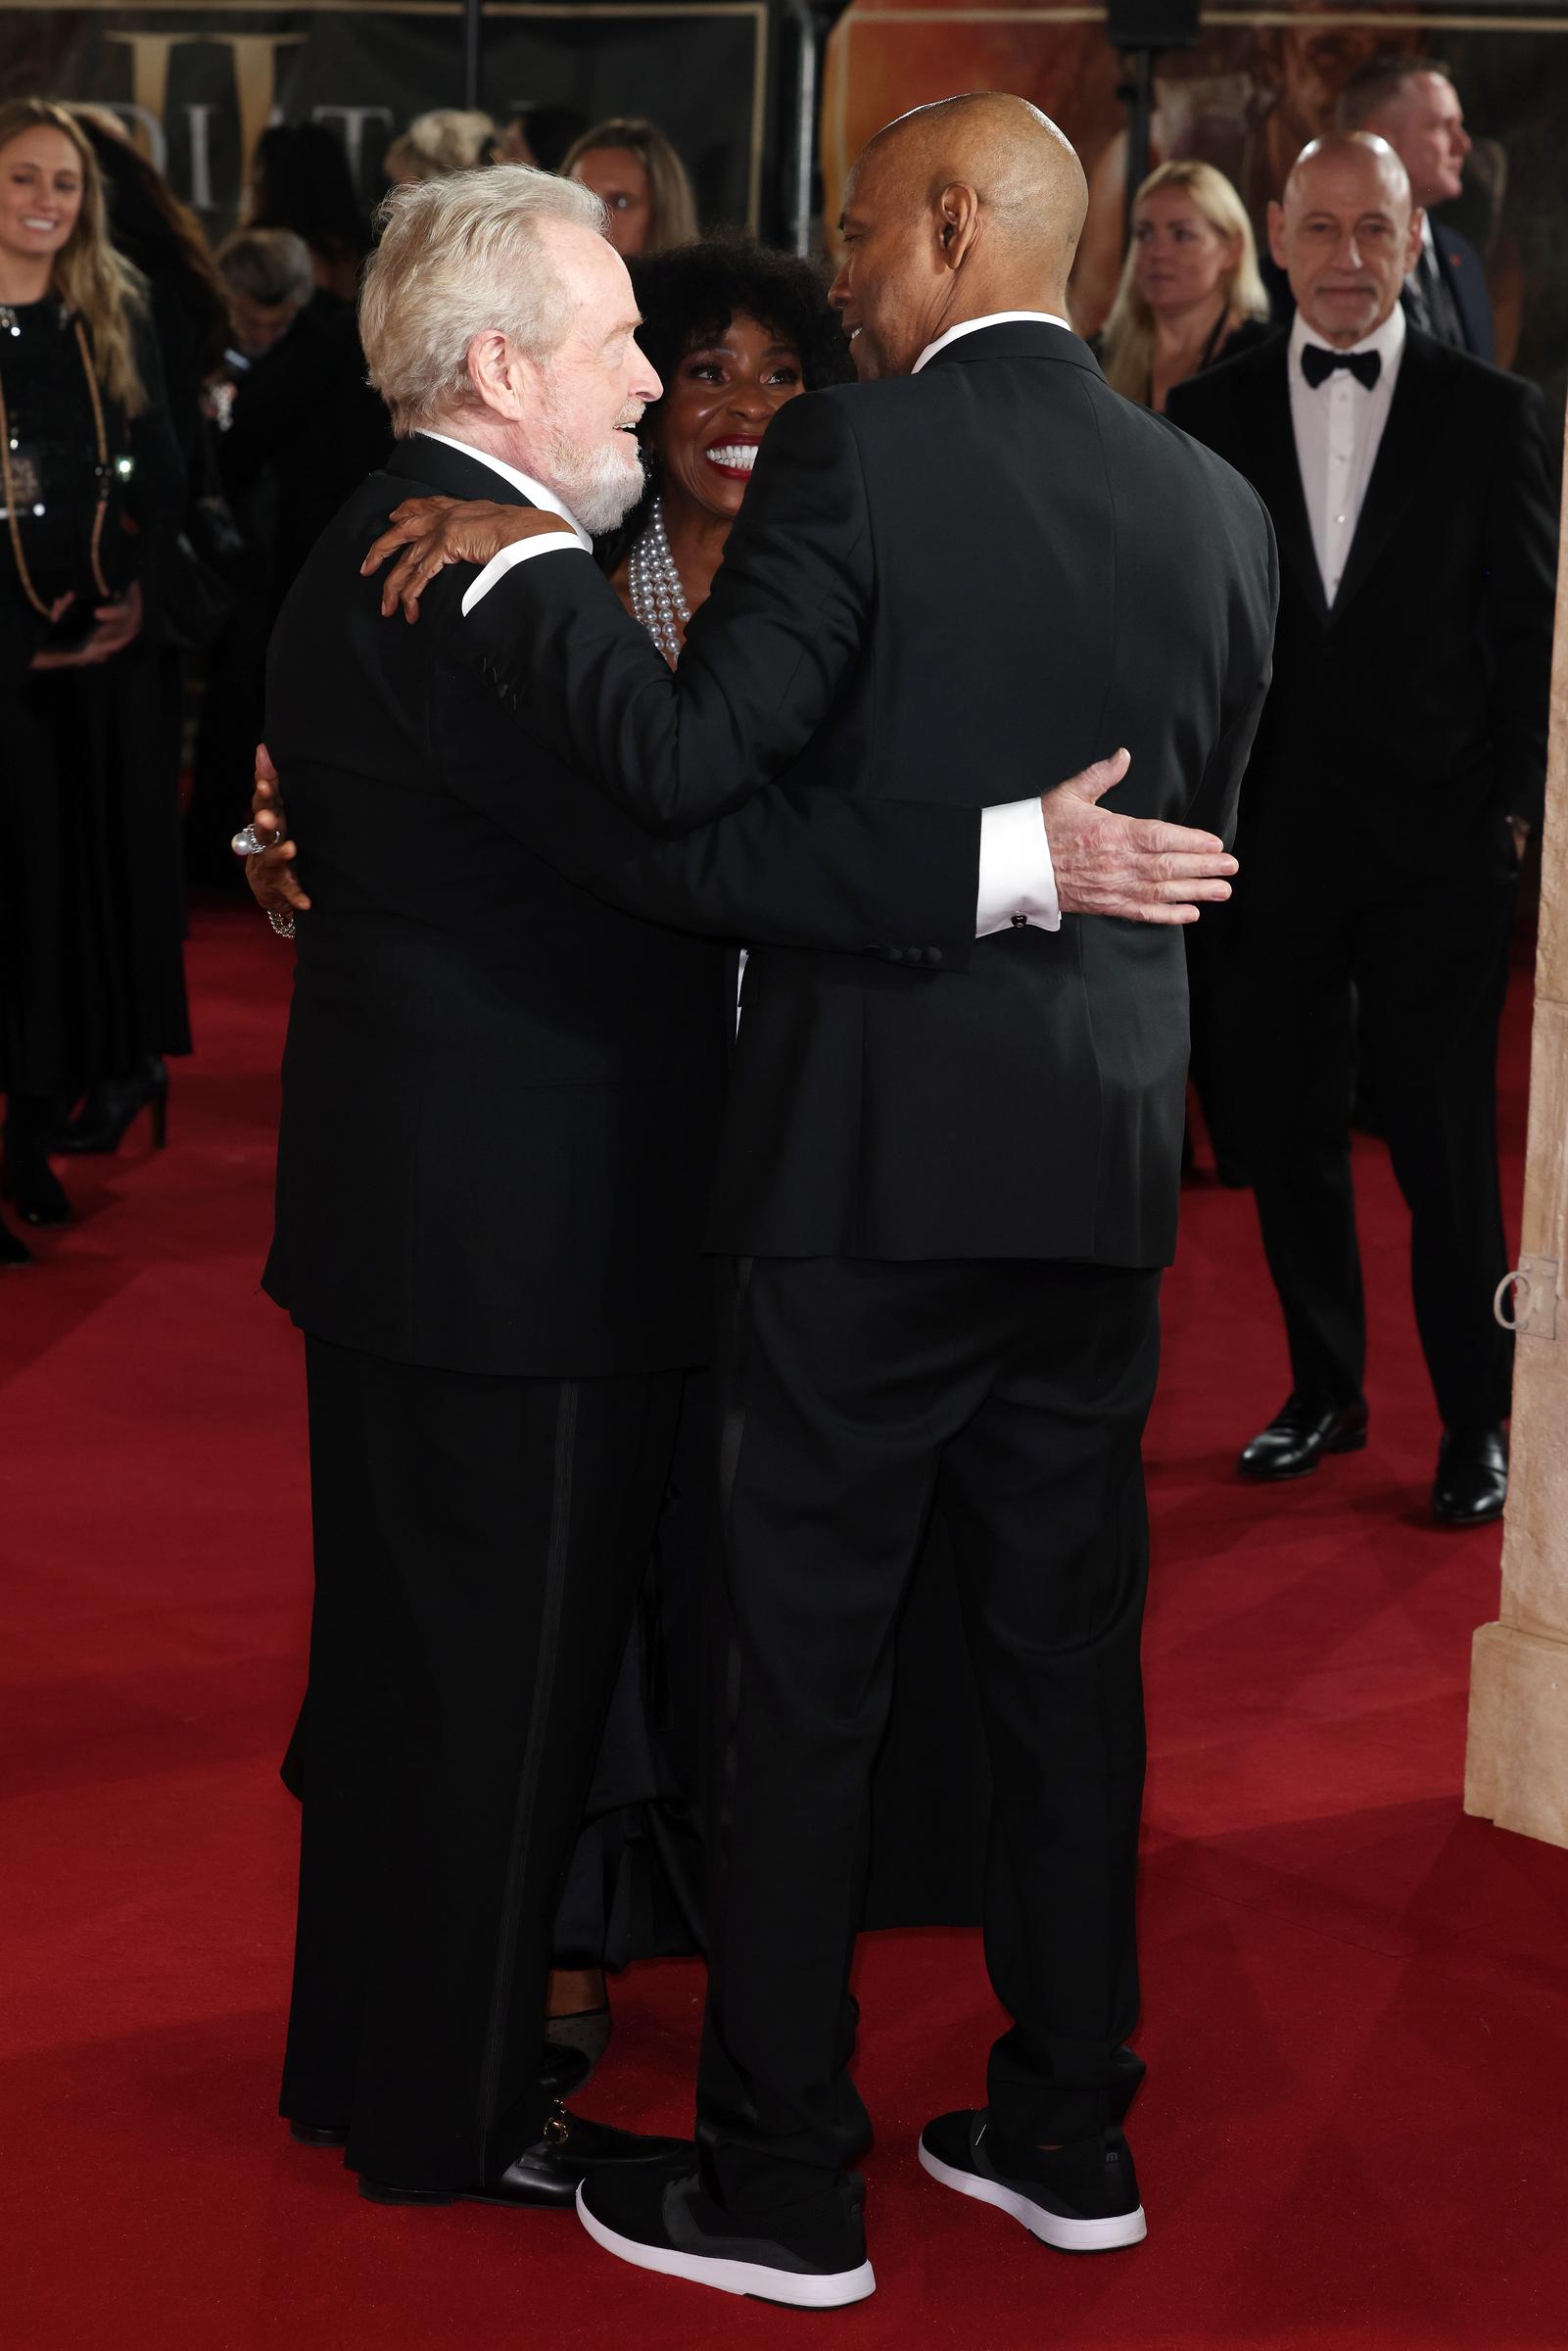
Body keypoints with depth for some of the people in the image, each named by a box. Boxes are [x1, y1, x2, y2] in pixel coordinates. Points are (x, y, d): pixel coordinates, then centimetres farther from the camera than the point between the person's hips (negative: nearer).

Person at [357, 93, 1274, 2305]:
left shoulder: (856, 452, -12)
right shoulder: (1218, 503, 7)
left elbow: (691, 763, -18)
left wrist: (518, 570, -8)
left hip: (874, 1152, -6)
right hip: (1109, 1157, 6)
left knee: (805, 1678, 4)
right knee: (1069, 1656, 15)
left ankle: (781, 2187, 12)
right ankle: (1070, 2132, 26)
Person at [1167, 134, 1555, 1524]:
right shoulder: (1212, 415, 7)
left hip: (1435, 840, -2)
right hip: (1271, 837, 2)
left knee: (1446, 1147, 1)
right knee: (1290, 1134, 10)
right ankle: (1326, 1393, 25)